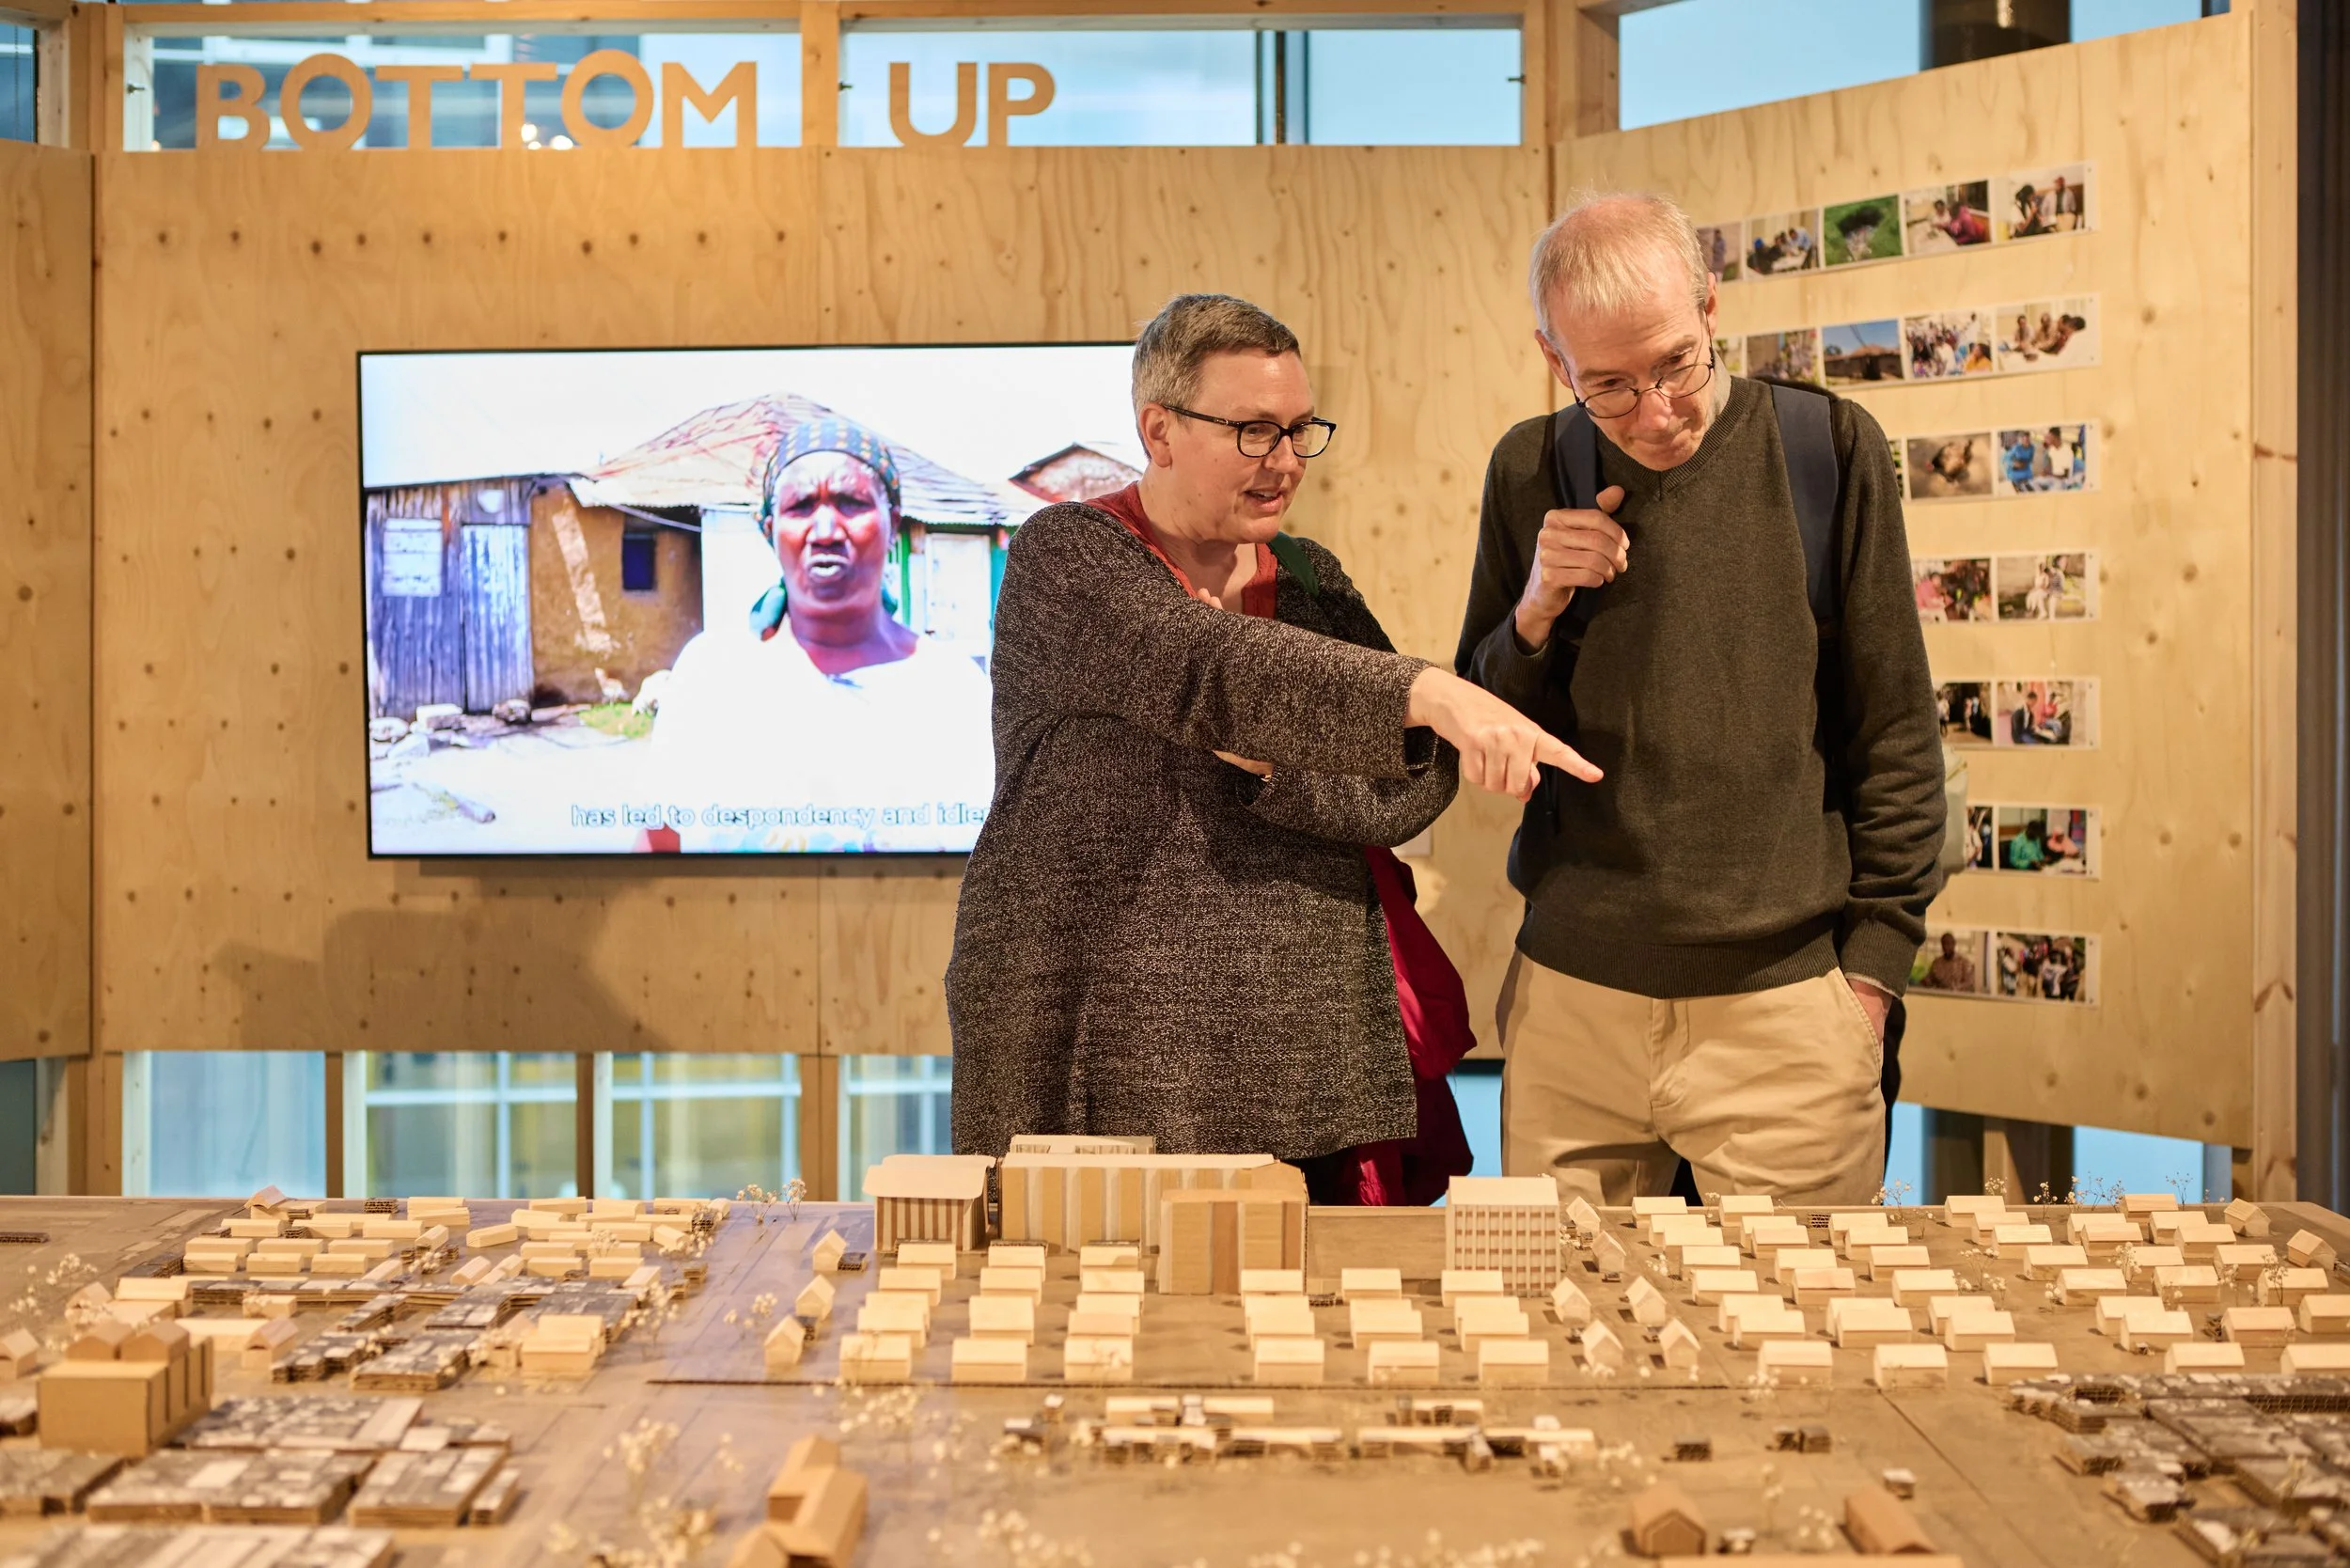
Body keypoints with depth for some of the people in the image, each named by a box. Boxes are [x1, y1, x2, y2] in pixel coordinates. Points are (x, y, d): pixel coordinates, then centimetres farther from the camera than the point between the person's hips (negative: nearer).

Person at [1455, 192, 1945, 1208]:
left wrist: (1871, 964, 0)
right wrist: (1535, 617, -8)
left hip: (1784, 999, -2)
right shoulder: (1531, 472, 4)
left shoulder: (1828, 448, -2)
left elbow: (1894, 732, 2)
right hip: (1570, 994, 2)